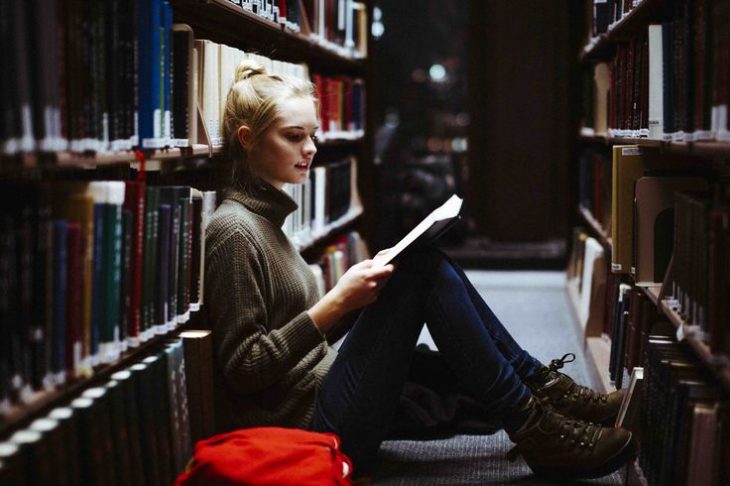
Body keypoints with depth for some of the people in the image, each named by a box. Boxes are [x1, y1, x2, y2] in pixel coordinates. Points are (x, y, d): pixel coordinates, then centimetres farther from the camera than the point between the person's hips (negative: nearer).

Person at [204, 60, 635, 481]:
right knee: (422, 271, -15)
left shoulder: (266, 217, 15)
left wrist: (362, 285, 5)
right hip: (312, 425, -9)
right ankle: (532, 427, -10)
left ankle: (542, 388, 3)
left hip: (320, 390, 9)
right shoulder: (234, 232, -14)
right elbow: (243, 370, -18)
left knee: (429, 269, 0)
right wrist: (336, 304, -20)